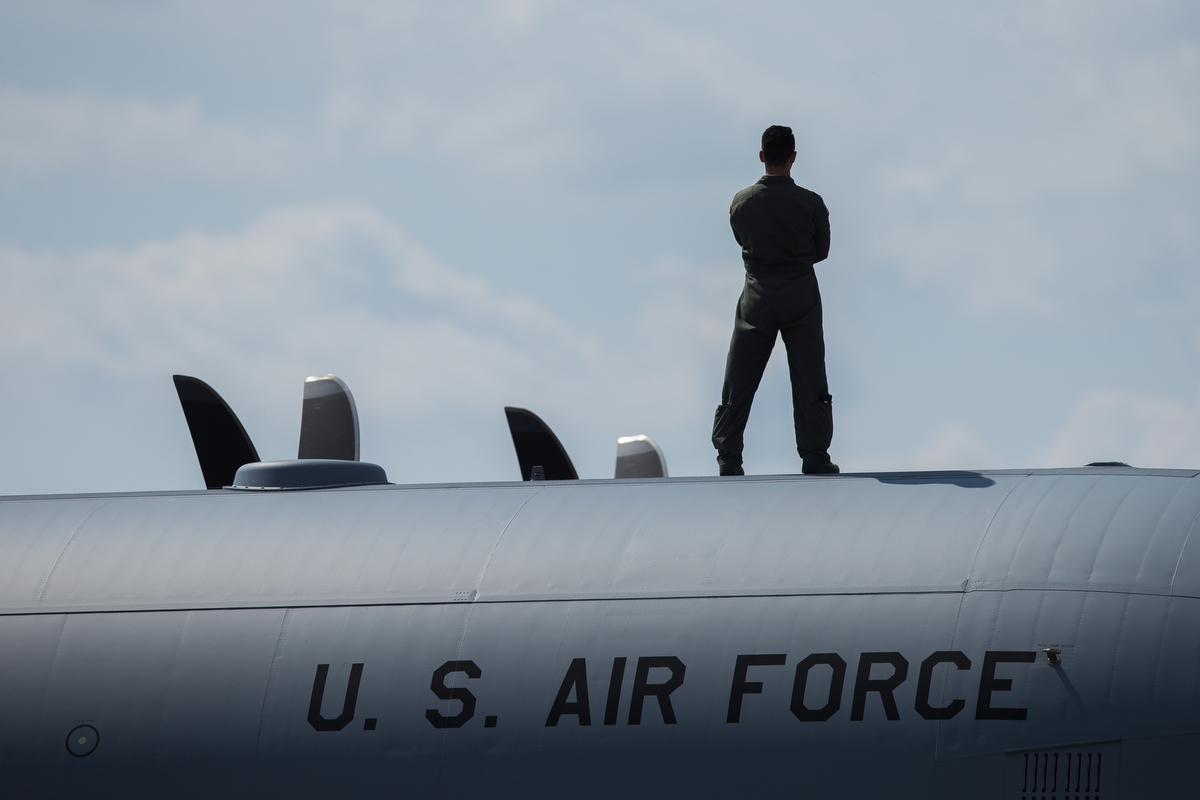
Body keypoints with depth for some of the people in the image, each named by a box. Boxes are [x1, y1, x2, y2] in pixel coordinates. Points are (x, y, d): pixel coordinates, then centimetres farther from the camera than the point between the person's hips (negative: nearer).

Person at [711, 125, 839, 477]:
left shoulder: (741, 203, -6)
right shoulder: (811, 203, -11)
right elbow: (822, 250, 1)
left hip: (757, 296, 1)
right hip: (801, 296, -1)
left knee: (739, 380, 8)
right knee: (809, 378, 5)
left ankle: (728, 457, 9)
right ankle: (814, 457, 3)